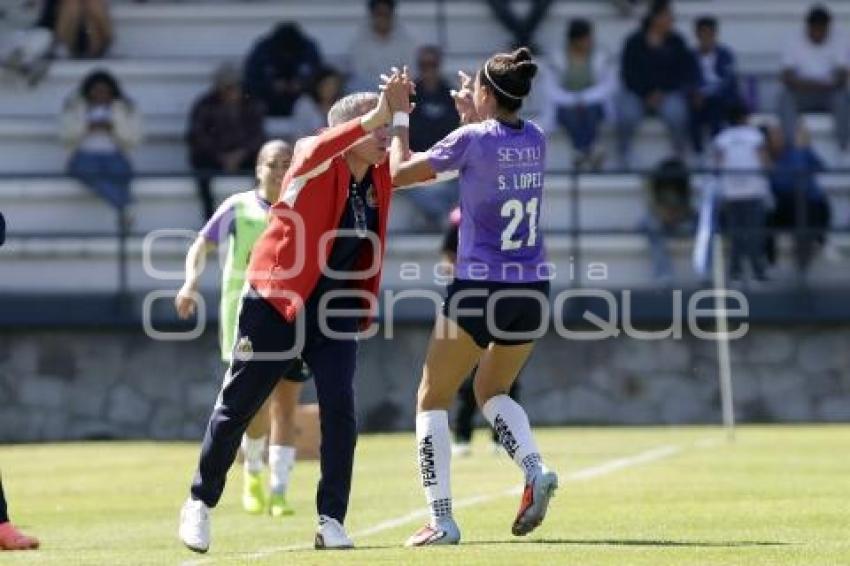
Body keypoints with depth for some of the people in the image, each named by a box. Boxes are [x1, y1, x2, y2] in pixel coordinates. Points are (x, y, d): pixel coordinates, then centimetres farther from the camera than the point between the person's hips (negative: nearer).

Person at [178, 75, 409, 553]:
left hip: (336, 308, 5)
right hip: (277, 302, -5)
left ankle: (332, 521, -3)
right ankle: (201, 502, 21)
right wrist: (375, 115, -51)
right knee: (238, 406, 4)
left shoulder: (379, 178, 2)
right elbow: (317, 150, -40)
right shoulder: (316, 167, -16)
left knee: (340, 410, -10)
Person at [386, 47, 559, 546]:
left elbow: (400, 173, -1)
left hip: (479, 289, -6)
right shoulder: (536, 139, 4)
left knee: (433, 399, 9)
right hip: (533, 289, 6)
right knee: (492, 390, 26)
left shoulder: (473, 139, -11)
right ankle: (536, 471, -1)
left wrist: (398, 118, 10)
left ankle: (442, 519, 0)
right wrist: (474, 118, 29)